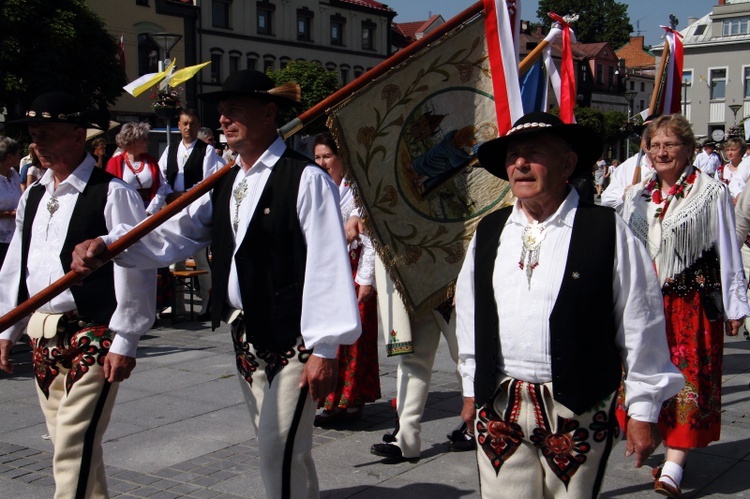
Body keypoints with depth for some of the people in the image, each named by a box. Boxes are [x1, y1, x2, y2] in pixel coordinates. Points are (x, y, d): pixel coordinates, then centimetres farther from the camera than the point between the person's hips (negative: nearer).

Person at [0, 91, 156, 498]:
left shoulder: (111, 195, -12)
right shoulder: (33, 197, 12)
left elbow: (134, 270, -14)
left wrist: (124, 343, -15)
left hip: (92, 338, -7)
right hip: (43, 336, 8)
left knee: (74, 449, -9)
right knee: (65, 443, 15)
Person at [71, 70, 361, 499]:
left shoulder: (306, 179, -13)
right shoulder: (226, 184, 12)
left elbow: (327, 266, -16)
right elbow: (175, 234, 4)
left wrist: (324, 349, -18)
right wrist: (107, 245, -12)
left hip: (293, 338, -8)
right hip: (245, 338, 8)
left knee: (281, 451, -6)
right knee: (277, 450, 17)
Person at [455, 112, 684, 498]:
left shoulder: (607, 232, -6)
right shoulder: (487, 233, 7)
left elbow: (641, 329, -4)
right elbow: (469, 317, 15)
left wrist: (643, 410, -3)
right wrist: (472, 389, 17)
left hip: (579, 411, -3)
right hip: (498, 407, 3)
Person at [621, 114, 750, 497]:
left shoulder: (711, 193, -2)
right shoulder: (638, 197, 12)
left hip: (694, 301, -5)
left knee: (689, 374, -6)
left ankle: (674, 464, -8)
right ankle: (667, 444, 22)